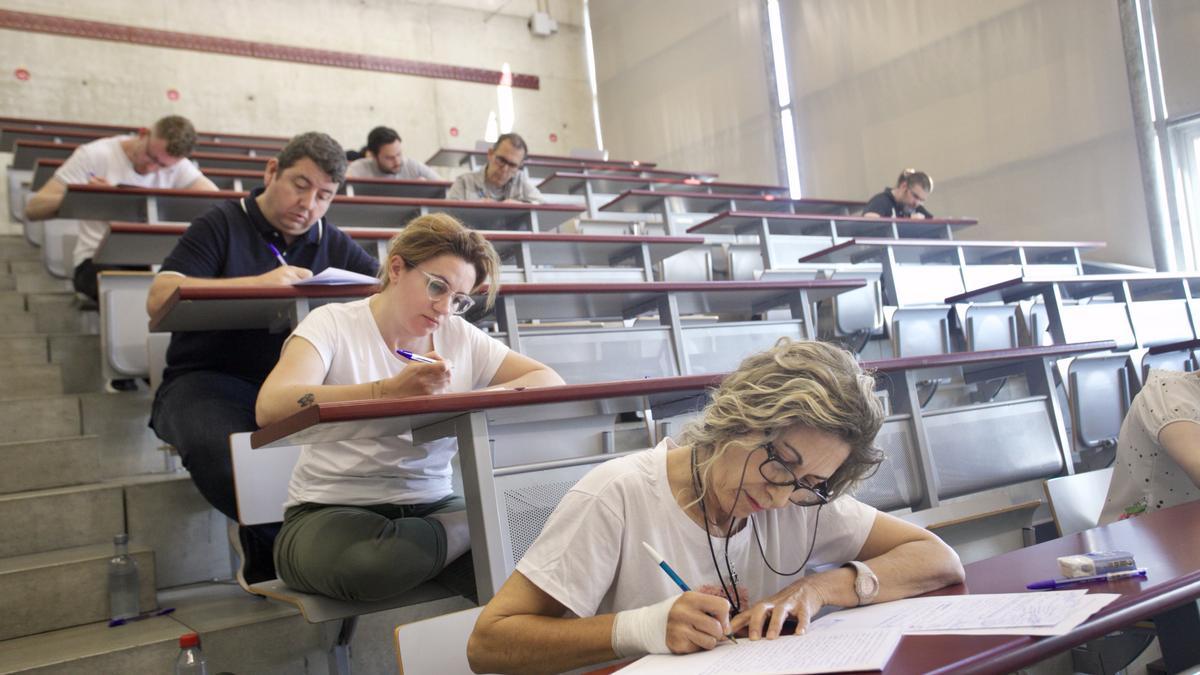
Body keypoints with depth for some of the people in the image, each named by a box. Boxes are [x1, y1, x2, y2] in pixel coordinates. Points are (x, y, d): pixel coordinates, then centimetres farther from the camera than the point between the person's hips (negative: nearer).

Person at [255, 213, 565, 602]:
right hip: (332, 511, -1)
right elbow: (271, 407, -22)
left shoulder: (461, 337, 7)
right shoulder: (334, 324, -5)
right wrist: (389, 391, -34)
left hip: (431, 507, 2)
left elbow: (550, 382, 1)